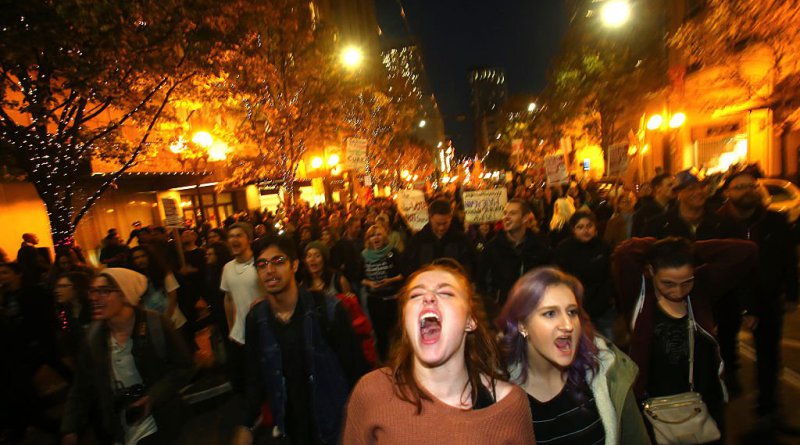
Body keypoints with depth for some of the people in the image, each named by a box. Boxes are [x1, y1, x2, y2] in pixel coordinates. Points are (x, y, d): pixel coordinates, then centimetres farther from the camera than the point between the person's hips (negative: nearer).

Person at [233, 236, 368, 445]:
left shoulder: (328, 309, -21)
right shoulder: (255, 319, -8)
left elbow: (356, 367, -14)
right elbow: (256, 378, 5)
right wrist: (245, 425, 1)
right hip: (290, 425, 4)